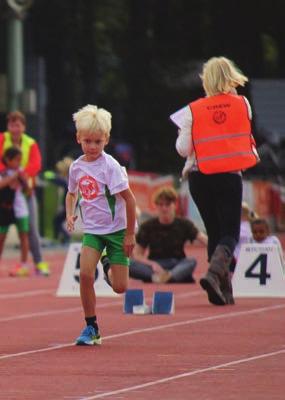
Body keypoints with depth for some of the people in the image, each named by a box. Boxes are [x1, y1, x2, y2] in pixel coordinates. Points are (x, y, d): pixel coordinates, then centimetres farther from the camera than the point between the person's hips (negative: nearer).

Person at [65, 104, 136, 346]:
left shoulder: (110, 166, -16)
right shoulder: (77, 167, 1)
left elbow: (129, 199, -14)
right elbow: (72, 193, 21)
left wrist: (130, 234, -12)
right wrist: (70, 215, 1)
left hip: (117, 229, -4)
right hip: (92, 229, 4)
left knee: (120, 287, -5)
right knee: (85, 274, -19)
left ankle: (110, 269, 33)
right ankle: (91, 327, -6)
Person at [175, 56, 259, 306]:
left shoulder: (192, 111, -6)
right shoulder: (242, 104, -2)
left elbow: (183, 150, -4)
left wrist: (182, 132, 16)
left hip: (201, 177, 1)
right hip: (230, 177, -1)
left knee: (214, 233, 13)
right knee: (230, 233, 1)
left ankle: (224, 291, 13)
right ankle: (214, 273, -26)